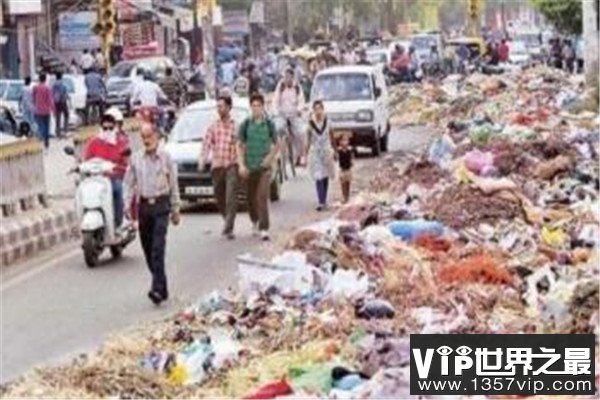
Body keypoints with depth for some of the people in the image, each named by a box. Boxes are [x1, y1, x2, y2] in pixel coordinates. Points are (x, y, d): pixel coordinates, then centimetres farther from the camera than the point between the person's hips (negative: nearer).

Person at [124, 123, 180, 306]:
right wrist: (127, 205, -2)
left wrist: (175, 210, 7)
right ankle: (161, 287, 19)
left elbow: (173, 185, 6)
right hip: (144, 205, 3)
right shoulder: (136, 159, 7)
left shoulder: (165, 157, 1)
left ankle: (158, 288, -20)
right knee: (147, 249, 6)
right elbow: (129, 183, 9)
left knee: (158, 248, -14)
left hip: (161, 205, -3)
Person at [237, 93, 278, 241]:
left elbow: (276, 144, 12)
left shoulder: (269, 124, 2)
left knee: (262, 197, -14)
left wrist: (271, 157, -5)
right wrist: (241, 165, -7)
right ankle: (255, 221, 38)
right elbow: (240, 146, 4)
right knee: (251, 197, 11)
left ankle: (264, 229, -16)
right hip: (249, 167, 2)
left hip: (264, 166, -2)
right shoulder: (245, 124, 2)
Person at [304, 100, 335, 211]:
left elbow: (331, 137, 7)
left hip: (327, 152, 2)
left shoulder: (327, 122, -2)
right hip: (315, 153, -2)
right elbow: (309, 140, 2)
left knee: (326, 177, 8)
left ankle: (324, 201, 19)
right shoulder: (311, 123, -5)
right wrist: (306, 154, 2)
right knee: (319, 178, -9)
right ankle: (321, 202, -12)